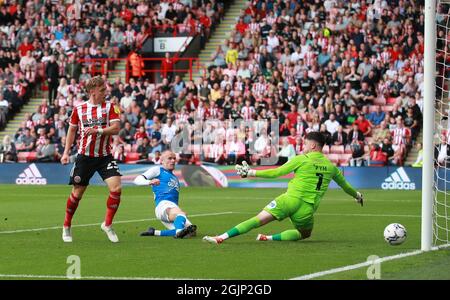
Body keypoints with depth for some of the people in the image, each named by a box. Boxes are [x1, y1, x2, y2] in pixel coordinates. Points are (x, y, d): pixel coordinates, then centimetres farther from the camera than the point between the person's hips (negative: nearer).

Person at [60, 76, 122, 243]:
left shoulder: (109, 107, -1)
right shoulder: (79, 109, 0)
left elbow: (116, 128, -12)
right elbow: (72, 129, 13)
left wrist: (97, 130, -25)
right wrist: (66, 152, 8)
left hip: (104, 156, 0)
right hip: (84, 156, 0)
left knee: (116, 188, -16)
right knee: (77, 193, 3)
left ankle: (107, 224, 1)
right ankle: (66, 227, 23)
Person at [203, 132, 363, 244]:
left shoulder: (301, 159, 3)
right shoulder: (331, 166, 15)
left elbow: (276, 172, 1)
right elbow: (344, 184, 31)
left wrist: (251, 172, 8)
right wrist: (356, 195, 52)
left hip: (291, 199, -3)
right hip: (308, 208, 3)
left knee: (259, 219, -7)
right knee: (305, 234, 28)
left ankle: (222, 237, -18)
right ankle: (270, 238, 8)